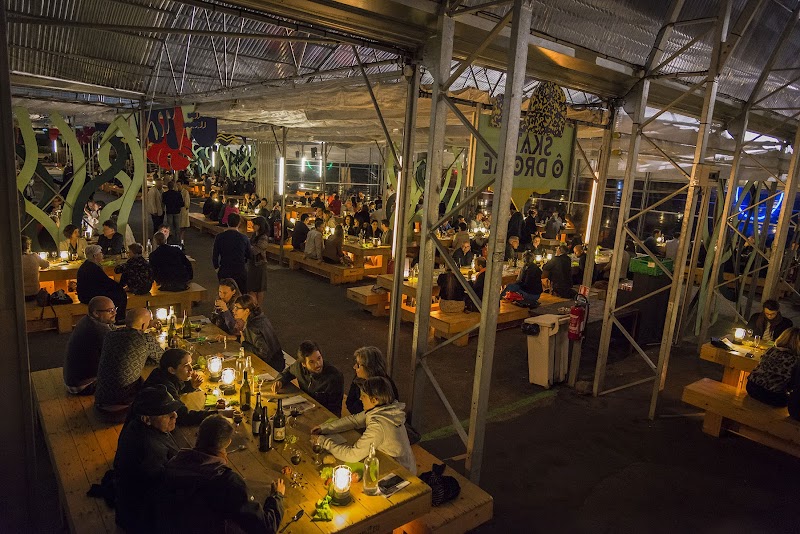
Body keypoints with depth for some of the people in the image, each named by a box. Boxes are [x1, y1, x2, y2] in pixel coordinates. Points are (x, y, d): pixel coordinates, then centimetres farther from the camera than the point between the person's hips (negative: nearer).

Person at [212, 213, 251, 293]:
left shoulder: (219, 237, -6)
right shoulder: (244, 238, -7)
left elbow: (214, 256, -2)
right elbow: (249, 256, 4)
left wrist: (217, 268, 13)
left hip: (224, 272, 1)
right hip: (240, 271, -1)